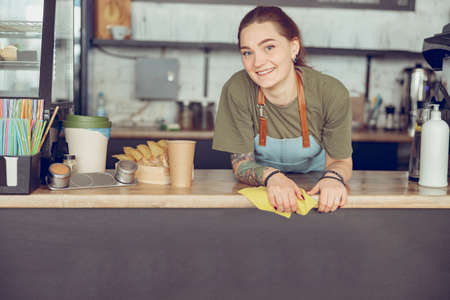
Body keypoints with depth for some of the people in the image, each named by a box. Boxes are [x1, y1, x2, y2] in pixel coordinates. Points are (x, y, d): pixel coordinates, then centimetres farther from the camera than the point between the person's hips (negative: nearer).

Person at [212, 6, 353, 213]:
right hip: (260, 189, 0)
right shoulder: (237, 91, -20)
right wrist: (270, 176, -34)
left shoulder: (332, 94, -20)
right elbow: (241, 164, -13)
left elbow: (340, 161, -8)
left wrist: (333, 177, -30)